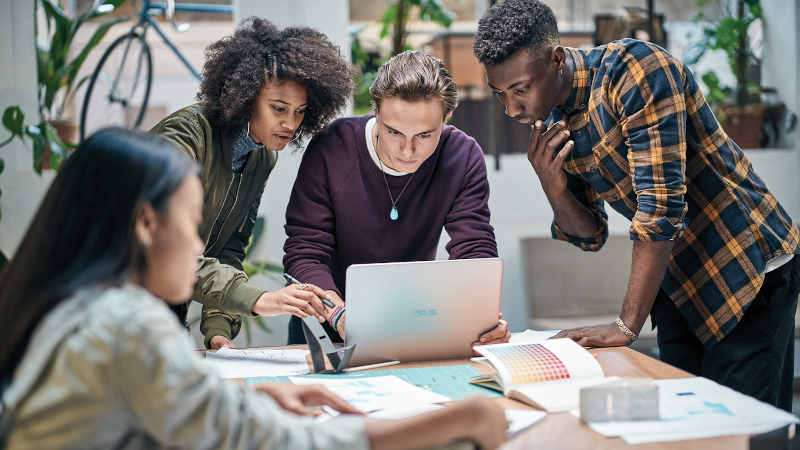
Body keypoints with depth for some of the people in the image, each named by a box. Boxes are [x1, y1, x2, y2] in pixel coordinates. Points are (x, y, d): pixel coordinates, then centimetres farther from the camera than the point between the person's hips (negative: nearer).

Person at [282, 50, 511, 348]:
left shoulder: (463, 158, -13)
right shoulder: (331, 151, -20)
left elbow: (475, 251, -16)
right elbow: (303, 254, -20)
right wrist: (339, 315, -41)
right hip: (326, 325, -2)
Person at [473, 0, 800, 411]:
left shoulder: (636, 69, -23)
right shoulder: (551, 124, 2)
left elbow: (660, 204, -27)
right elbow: (589, 235, 8)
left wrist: (627, 326, -25)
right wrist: (553, 188, -15)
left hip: (746, 271, -7)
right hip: (677, 284, 7)